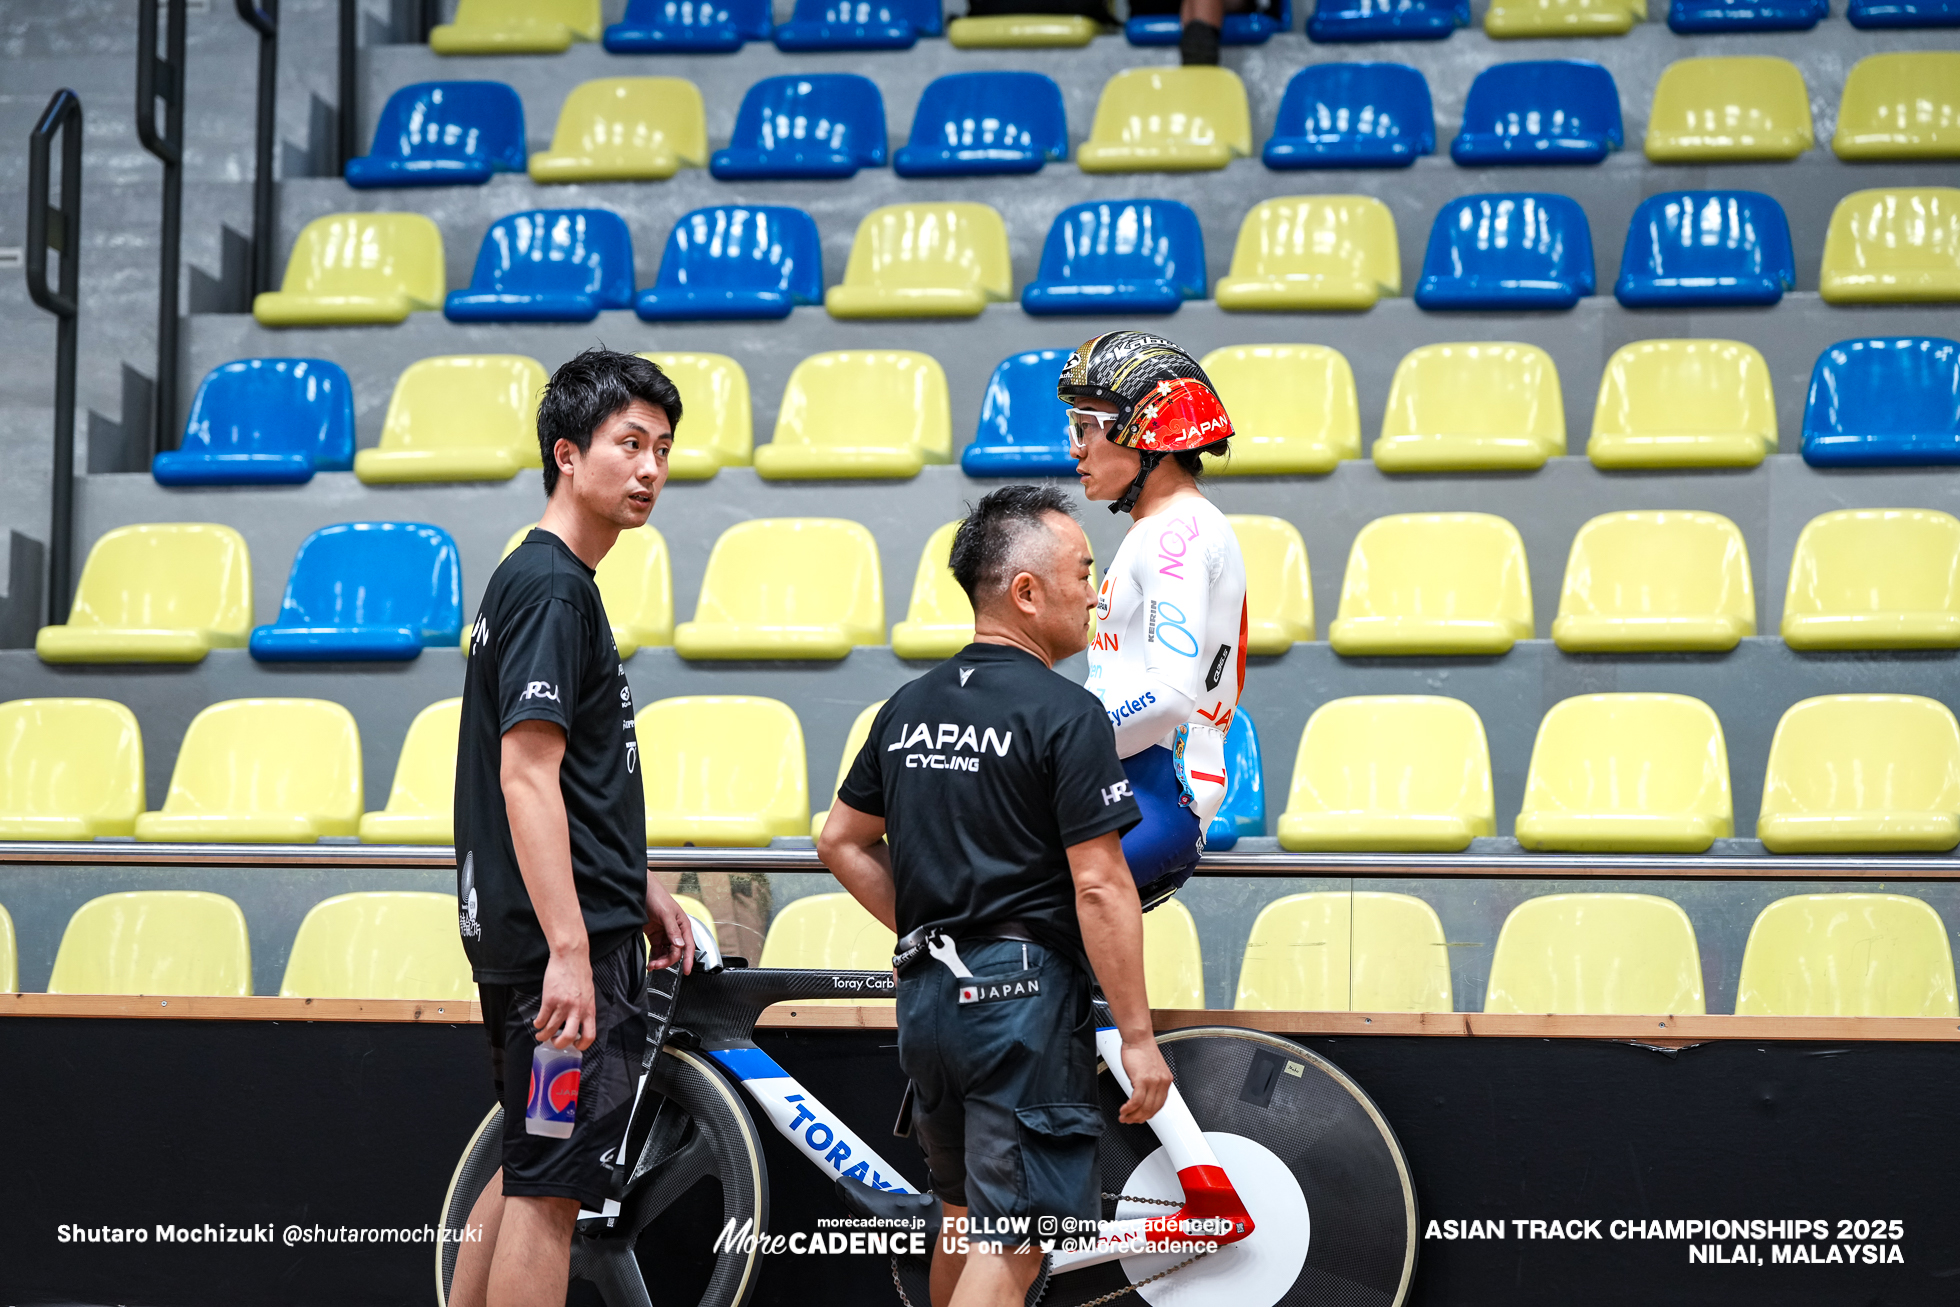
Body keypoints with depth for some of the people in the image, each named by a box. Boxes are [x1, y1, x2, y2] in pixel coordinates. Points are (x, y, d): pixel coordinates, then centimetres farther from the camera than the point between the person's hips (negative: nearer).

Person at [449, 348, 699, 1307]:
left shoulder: (538, 581, 17)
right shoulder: (552, 588, -14)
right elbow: (525, 775, -21)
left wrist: (640, 892, 26)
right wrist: (569, 948, -25)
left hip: (523, 934, 10)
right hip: (560, 940, -10)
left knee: (528, 1170, 17)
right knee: (550, 1186, -6)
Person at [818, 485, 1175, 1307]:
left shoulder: (908, 709, 11)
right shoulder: (1065, 714, -12)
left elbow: (842, 843, 18)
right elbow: (1099, 886, -15)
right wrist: (1138, 1036, -11)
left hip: (926, 994, 8)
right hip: (1024, 993, -8)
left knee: (965, 1220, 21)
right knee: (1011, 1241, -6)